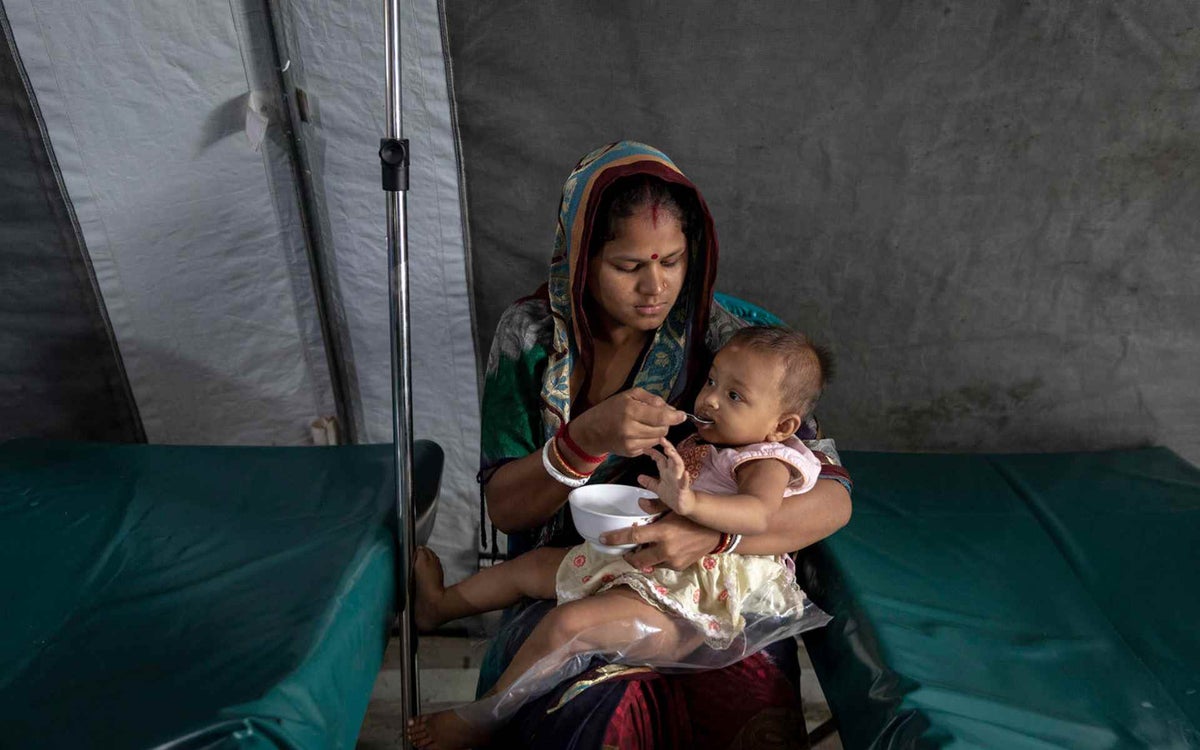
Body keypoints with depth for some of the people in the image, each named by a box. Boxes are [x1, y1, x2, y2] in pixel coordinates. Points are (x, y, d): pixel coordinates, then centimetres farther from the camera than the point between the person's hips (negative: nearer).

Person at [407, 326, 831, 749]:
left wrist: (690, 503, -53)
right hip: (644, 561, 10)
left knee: (566, 623, -25)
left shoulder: (768, 462, -13)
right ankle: (439, 606, 36)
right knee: (534, 564, 15)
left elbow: (759, 513, -37)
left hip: (686, 596, -9)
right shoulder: (704, 445, 13)